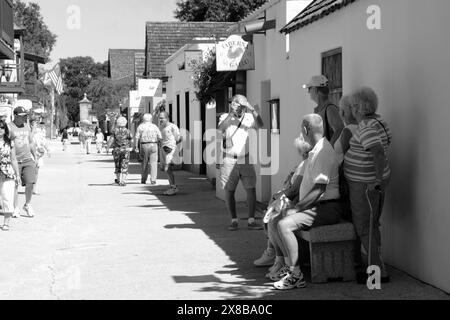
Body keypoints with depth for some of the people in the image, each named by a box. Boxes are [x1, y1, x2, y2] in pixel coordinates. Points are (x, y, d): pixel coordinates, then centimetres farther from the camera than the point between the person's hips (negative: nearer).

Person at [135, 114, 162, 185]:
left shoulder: (140, 127, 4)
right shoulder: (155, 127, 5)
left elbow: (137, 138, -5)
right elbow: (160, 138, 1)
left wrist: (136, 147, -3)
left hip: (144, 146, 1)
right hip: (153, 145, -1)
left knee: (145, 163, 14)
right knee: (153, 163, -1)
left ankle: (143, 180, 18)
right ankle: (153, 180, -11)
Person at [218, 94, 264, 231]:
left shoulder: (249, 117, 2)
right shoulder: (225, 118, 0)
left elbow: (260, 125, -17)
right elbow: (220, 129, -20)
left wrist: (251, 108, -29)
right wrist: (231, 114, -30)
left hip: (246, 159, 1)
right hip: (229, 160, -1)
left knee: (251, 189, -4)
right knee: (229, 192, 1)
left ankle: (251, 221, 1)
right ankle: (234, 221, 11)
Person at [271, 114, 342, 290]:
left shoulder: (324, 152, -16)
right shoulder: (313, 152, 18)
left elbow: (318, 191, -23)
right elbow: (301, 181, 26)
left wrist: (296, 209, -18)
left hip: (327, 208, -10)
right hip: (314, 206, 10)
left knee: (284, 225, -25)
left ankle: (296, 275, -19)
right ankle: (288, 265, 11)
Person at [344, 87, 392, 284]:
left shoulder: (366, 128, -23)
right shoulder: (378, 122, 7)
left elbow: (379, 153, -34)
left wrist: (377, 180, -27)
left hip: (365, 184, -10)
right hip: (372, 181, 10)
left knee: (364, 228, -2)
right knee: (371, 226, 17)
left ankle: (380, 272, 1)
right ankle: (376, 266, 24)